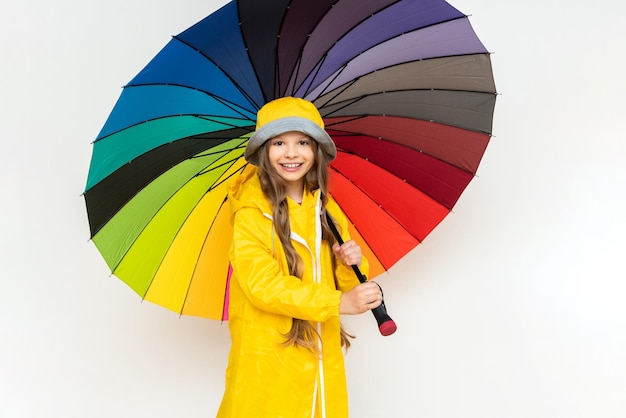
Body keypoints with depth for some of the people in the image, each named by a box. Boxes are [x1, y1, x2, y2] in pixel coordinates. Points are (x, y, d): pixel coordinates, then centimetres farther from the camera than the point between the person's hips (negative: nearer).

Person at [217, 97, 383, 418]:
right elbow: (263, 285, -19)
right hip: (266, 362, -4)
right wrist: (339, 303, -25)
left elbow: (343, 283, 12)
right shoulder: (251, 213, -11)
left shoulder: (326, 209, 6)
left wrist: (351, 264, -11)